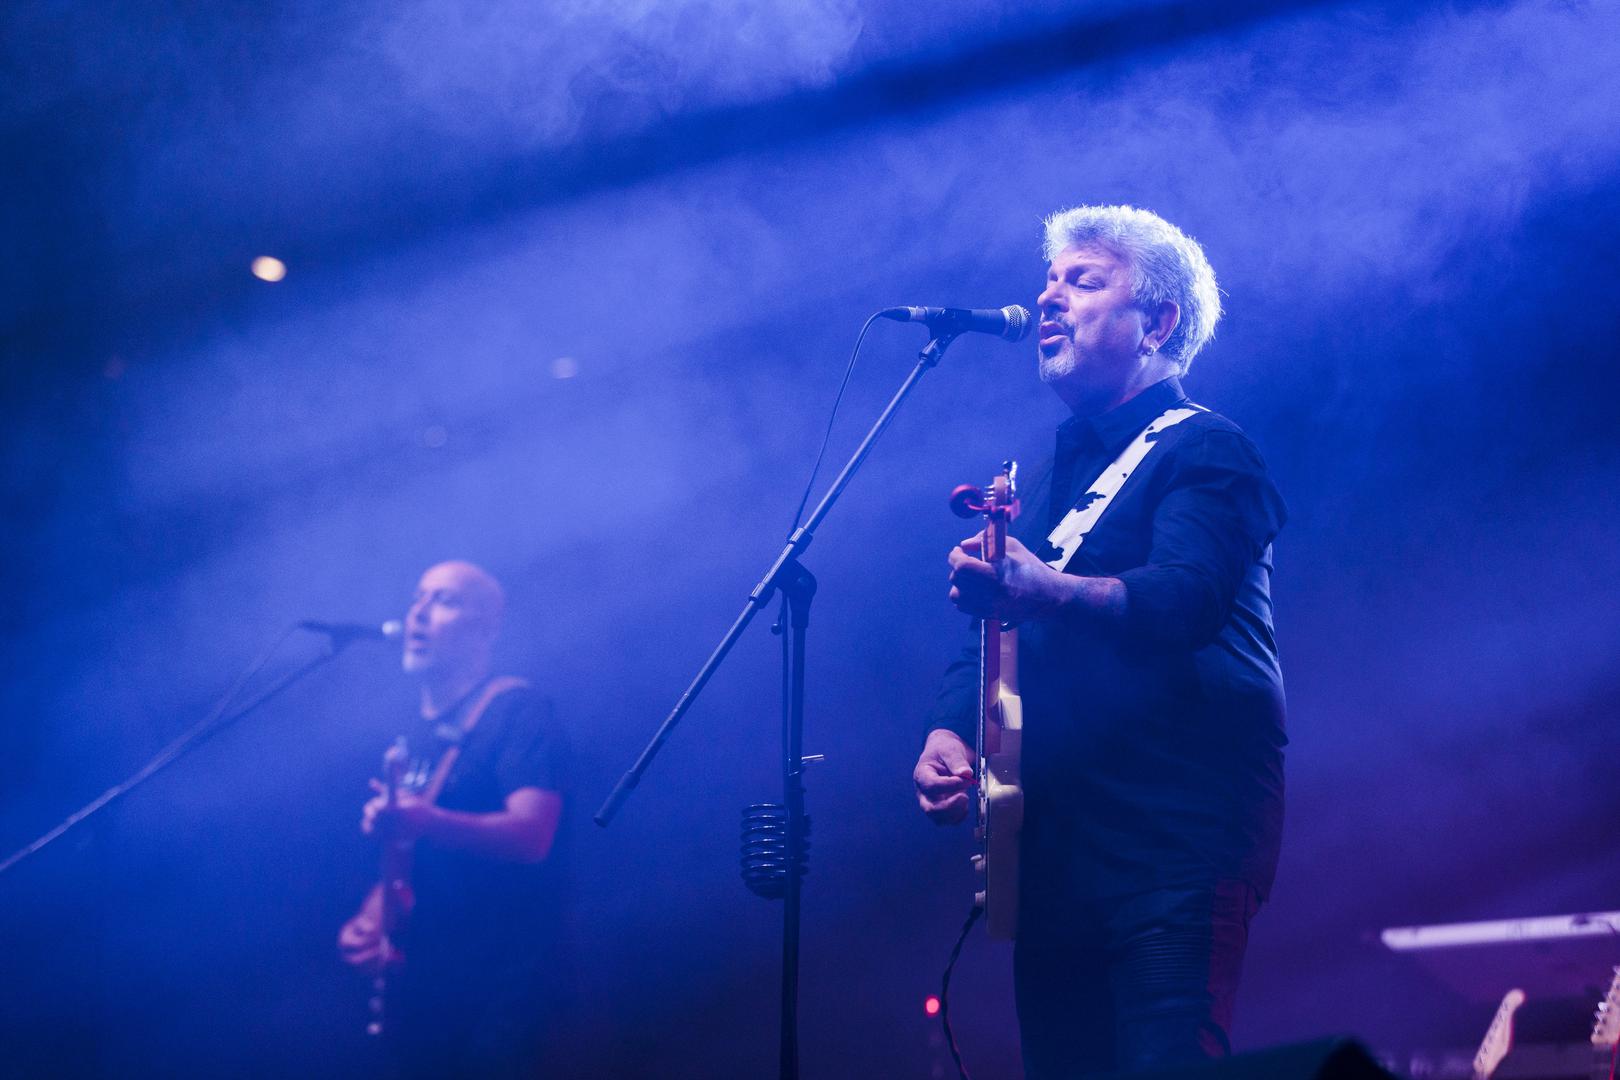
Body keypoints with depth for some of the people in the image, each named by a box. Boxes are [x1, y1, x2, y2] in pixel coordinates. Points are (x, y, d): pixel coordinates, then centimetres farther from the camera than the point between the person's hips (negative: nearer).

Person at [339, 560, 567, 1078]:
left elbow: (532, 835, -21)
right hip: (420, 984, 7)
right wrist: (370, 918, 3)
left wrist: (426, 821, -36)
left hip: (498, 987, -7)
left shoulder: (514, 710, -8)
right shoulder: (417, 737, 16)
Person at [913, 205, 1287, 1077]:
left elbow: (1191, 596, -20)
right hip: (1058, 845, 7)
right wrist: (946, 733, 0)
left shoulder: (1200, 448, -2)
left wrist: (1044, 589, -37)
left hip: (1176, 834, -7)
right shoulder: (1054, 477, 22)